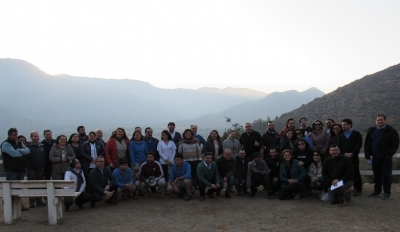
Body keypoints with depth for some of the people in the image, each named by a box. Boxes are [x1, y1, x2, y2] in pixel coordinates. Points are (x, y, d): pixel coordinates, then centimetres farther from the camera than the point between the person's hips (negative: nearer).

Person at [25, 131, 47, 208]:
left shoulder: (42, 146, 11)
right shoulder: (27, 146, -3)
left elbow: (45, 157, 12)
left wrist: (43, 166, 3)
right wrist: (29, 167, -12)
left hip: (40, 169, 5)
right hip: (31, 170, -4)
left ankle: (39, 201, 16)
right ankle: (31, 202, 4)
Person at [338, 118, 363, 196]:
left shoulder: (356, 134, 3)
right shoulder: (341, 136, 16)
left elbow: (359, 145, -6)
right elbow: (339, 146, 10)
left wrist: (352, 153, -14)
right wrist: (344, 153, -7)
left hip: (354, 157, -4)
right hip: (344, 157, 4)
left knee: (356, 173, -1)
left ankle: (358, 189, 6)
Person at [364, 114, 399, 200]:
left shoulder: (390, 131, -3)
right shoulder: (371, 131, 11)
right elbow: (367, 144, 12)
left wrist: (389, 154, -13)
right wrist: (368, 155, 4)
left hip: (386, 158, -4)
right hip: (375, 157, 4)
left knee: (386, 175, -1)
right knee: (377, 175, 11)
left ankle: (387, 193, 6)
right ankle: (377, 191, 21)